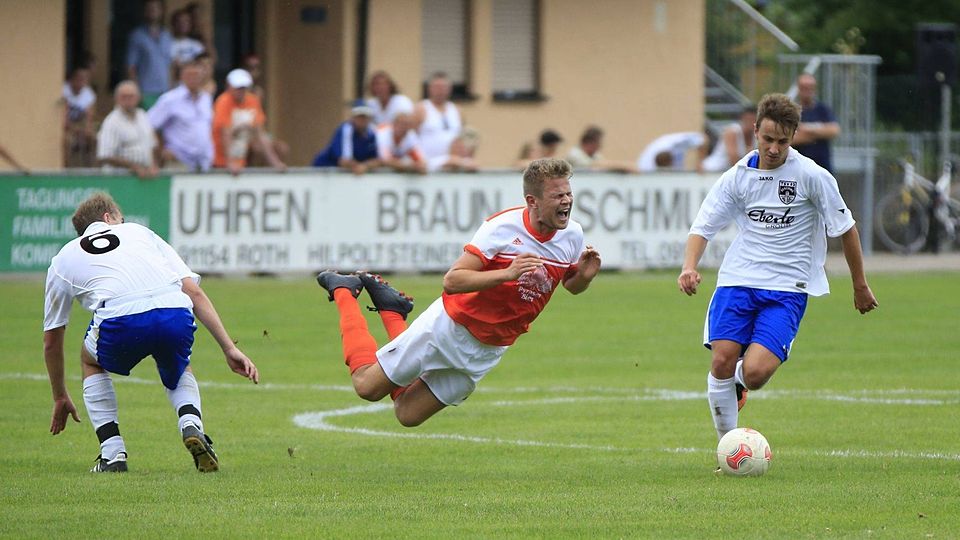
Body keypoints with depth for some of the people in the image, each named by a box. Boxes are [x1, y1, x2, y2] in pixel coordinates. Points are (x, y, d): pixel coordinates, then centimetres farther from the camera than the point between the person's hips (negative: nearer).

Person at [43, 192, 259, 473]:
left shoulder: (63, 259, 31)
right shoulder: (139, 232, 33)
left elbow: (51, 341, 37)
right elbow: (194, 292, 22)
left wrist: (60, 397, 51)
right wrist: (229, 348, 21)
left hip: (121, 322, -1)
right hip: (176, 313, 1)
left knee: (91, 361, 35)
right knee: (178, 372, 35)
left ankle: (112, 453, 20)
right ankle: (192, 426, 4)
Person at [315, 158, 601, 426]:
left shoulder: (572, 235, -8)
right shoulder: (502, 227, -24)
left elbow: (572, 286, 11)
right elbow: (451, 281, -28)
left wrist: (584, 275, -13)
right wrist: (507, 273, -41)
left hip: (488, 350, 5)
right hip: (451, 326, -5)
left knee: (407, 415, 8)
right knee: (367, 385, 4)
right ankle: (344, 291, 26)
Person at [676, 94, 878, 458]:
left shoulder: (812, 176, -7)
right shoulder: (738, 176, 1)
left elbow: (845, 229, 4)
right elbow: (703, 227, 6)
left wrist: (860, 286, 10)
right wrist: (689, 266, -14)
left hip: (787, 288, -3)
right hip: (737, 280, 3)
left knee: (755, 372, -20)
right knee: (721, 360, -14)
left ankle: (740, 381, 20)